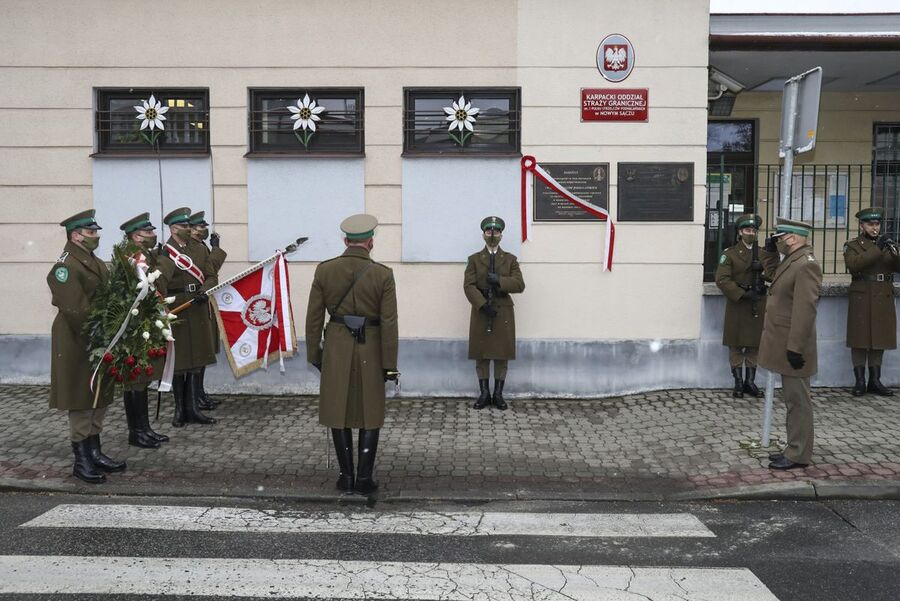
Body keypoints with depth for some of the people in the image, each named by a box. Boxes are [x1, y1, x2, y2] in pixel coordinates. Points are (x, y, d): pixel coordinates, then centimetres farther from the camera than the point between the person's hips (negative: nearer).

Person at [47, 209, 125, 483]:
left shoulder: (96, 263, 14)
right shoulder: (65, 267, -15)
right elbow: (75, 310, -21)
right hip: (78, 345, -9)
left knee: (99, 397, 14)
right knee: (81, 401, 0)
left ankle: (95, 452, 25)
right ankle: (81, 461, 9)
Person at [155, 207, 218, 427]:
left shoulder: (198, 250, 12)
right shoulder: (166, 254, -7)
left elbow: (211, 276, 10)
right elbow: (160, 282, -20)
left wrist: (204, 291, -10)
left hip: (198, 314, 6)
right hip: (177, 314, -6)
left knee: (196, 361, 8)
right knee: (178, 363, 4)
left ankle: (193, 409, 14)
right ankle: (180, 410, 15)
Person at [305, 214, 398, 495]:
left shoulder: (324, 270, -3)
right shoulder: (383, 274, -8)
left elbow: (314, 317, 0)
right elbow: (389, 323, -9)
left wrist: (314, 354, 10)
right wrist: (389, 364, -3)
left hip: (336, 350, 1)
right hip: (370, 351, -1)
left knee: (339, 413, 11)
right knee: (370, 414, 10)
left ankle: (346, 475, 16)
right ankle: (365, 477, 11)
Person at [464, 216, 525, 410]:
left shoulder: (510, 259, 8)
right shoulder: (474, 259, 6)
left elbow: (519, 285, -2)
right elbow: (468, 286, -5)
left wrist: (499, 280, -17)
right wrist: (483, 305, -17)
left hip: (503, 313, 0)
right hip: (480, 312, 0)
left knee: (502, 355, 3)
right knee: (481, 355, 2)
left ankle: (498, 394, 11)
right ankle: (484, 394, 11)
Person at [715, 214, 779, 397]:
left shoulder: (764, 253, 10)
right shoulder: (730, 253, -2)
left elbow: (773, 276, -3)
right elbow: (722, 279, -12)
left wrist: (772, 255, -16)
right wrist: (743, 294, -19)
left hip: (758, 305, 4)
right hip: (737, 304, -3)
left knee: (755, 345, 8)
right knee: (736, 345, 2)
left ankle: (750, 381, 18)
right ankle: (738, 382, 11)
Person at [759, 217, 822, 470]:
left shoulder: (806, 265, -18)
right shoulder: (791, 261, 13)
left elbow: (805, 310, -23)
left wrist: (795, 347, -24)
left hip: (792, 347, -10)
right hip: (783, 344, 10)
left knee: (797, 400, 0)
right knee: (792, 399, 15)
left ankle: (798, 455, 8)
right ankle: (794, 449, 25)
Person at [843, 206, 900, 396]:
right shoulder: (852, 245, 1)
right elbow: (853, 265, -18)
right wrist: (877, 249, -24)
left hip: (883, 300, 4)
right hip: (861, 299, -4)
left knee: (879, 341, 7)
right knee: (859, 341, -2)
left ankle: (875, 380, 15)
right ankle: (860, 381, 5)